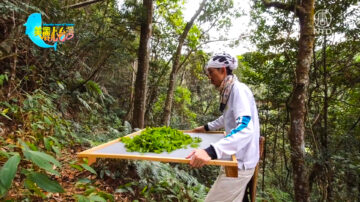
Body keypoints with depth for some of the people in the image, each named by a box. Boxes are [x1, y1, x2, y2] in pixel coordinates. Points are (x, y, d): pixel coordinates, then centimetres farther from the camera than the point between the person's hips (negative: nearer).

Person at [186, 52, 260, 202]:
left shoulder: (238, 90, -21)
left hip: (239, 164, -9)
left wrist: (211, 151, -49)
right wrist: (207, 127, 23)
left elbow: (245, 129, -37)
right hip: (234, 159, 9)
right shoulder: (229, 91, 9)